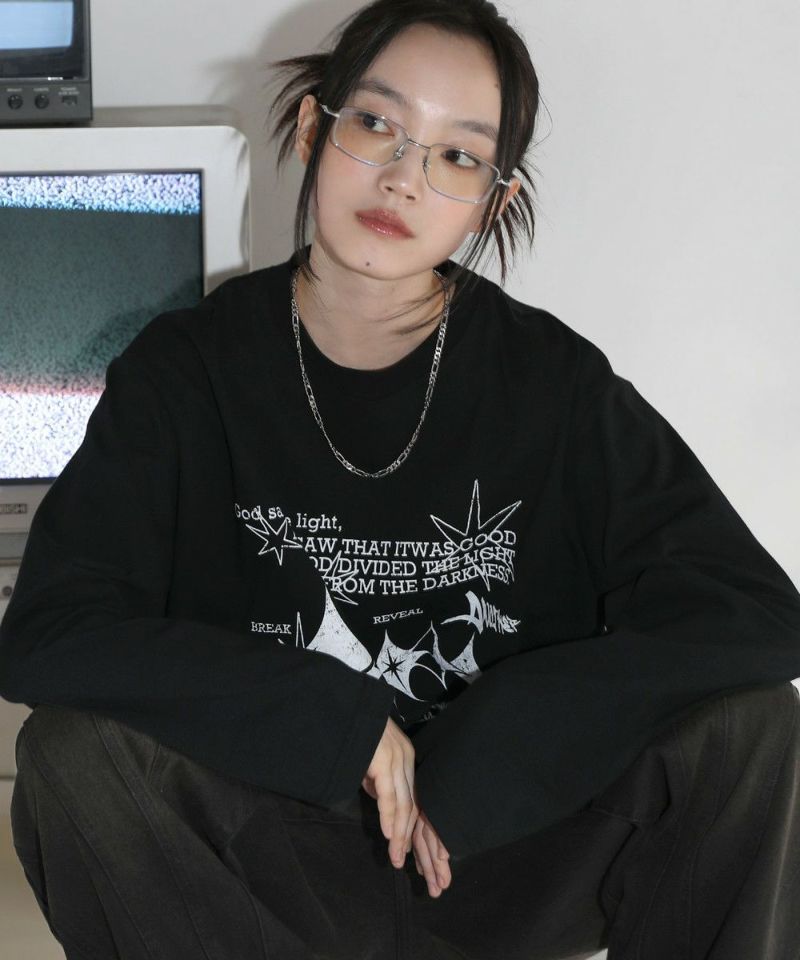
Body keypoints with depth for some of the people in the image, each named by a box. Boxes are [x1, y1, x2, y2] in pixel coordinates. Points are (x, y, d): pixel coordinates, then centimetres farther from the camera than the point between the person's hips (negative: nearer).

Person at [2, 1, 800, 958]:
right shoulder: (189, 372, -7)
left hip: (508, 843, 0)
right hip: (275, 852, 0)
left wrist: (475, 756, -21)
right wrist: (337, 723, -22)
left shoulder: (551, 378, -7)